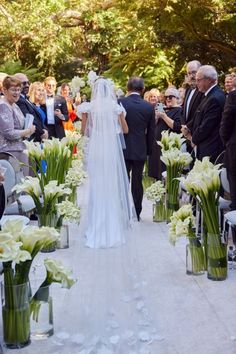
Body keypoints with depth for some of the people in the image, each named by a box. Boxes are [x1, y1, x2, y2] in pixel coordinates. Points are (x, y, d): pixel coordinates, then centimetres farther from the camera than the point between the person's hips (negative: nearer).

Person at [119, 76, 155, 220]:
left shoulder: (119, 103, -8)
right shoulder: (149, 107, -2)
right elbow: (151, 132, 3)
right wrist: (148, 150, 14)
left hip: (123, 149, -1)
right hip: (140, 150, 1)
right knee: (137, 182, 8)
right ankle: (136, 214, 13)